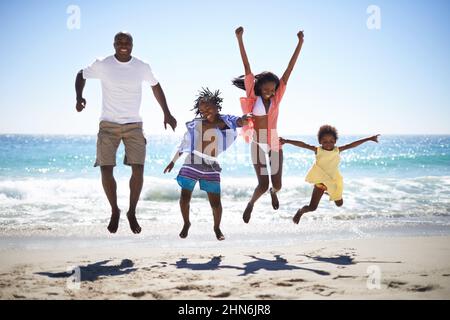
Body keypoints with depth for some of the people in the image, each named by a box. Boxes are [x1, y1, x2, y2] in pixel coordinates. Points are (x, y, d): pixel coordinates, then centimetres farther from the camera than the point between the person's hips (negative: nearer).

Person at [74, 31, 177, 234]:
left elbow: (155, 86, 15)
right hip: (108, 125, -1)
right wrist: (79, 97, -8)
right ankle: (114, 211, 15)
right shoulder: (102, 65, -4)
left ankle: (132, 213, 8)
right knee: (106, 169, -7)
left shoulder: (142, 67, 0)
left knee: (138, 169, -11)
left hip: (134, 125, 1)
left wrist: (167, 113, 13)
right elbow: (81, 75, 10)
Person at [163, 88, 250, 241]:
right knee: (185, 197, 2)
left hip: (212, 168, -2)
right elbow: (184, 144, 18)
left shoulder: (226, 122, 0)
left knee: (215, 201, -1)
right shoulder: (195, 125, 7)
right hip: (192, 164, 2)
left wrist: (244, 119, -45)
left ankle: (217, 227, 23)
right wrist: (173, 162, 24)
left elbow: (241, 121, -20)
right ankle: (186, 223, 27)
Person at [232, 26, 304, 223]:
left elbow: (290, 68, -5)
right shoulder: (253, 97, -9)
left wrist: (300, 43, -7)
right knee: (263, 185, -8)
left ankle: (273, 192, 43)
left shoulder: (277, 97, -3)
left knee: (277, 184, 4)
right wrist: (239, 39, -17)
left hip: (274, 144, 3)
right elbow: (247, 67, -14)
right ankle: (251, 203, 26)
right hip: (258, 145, -3)